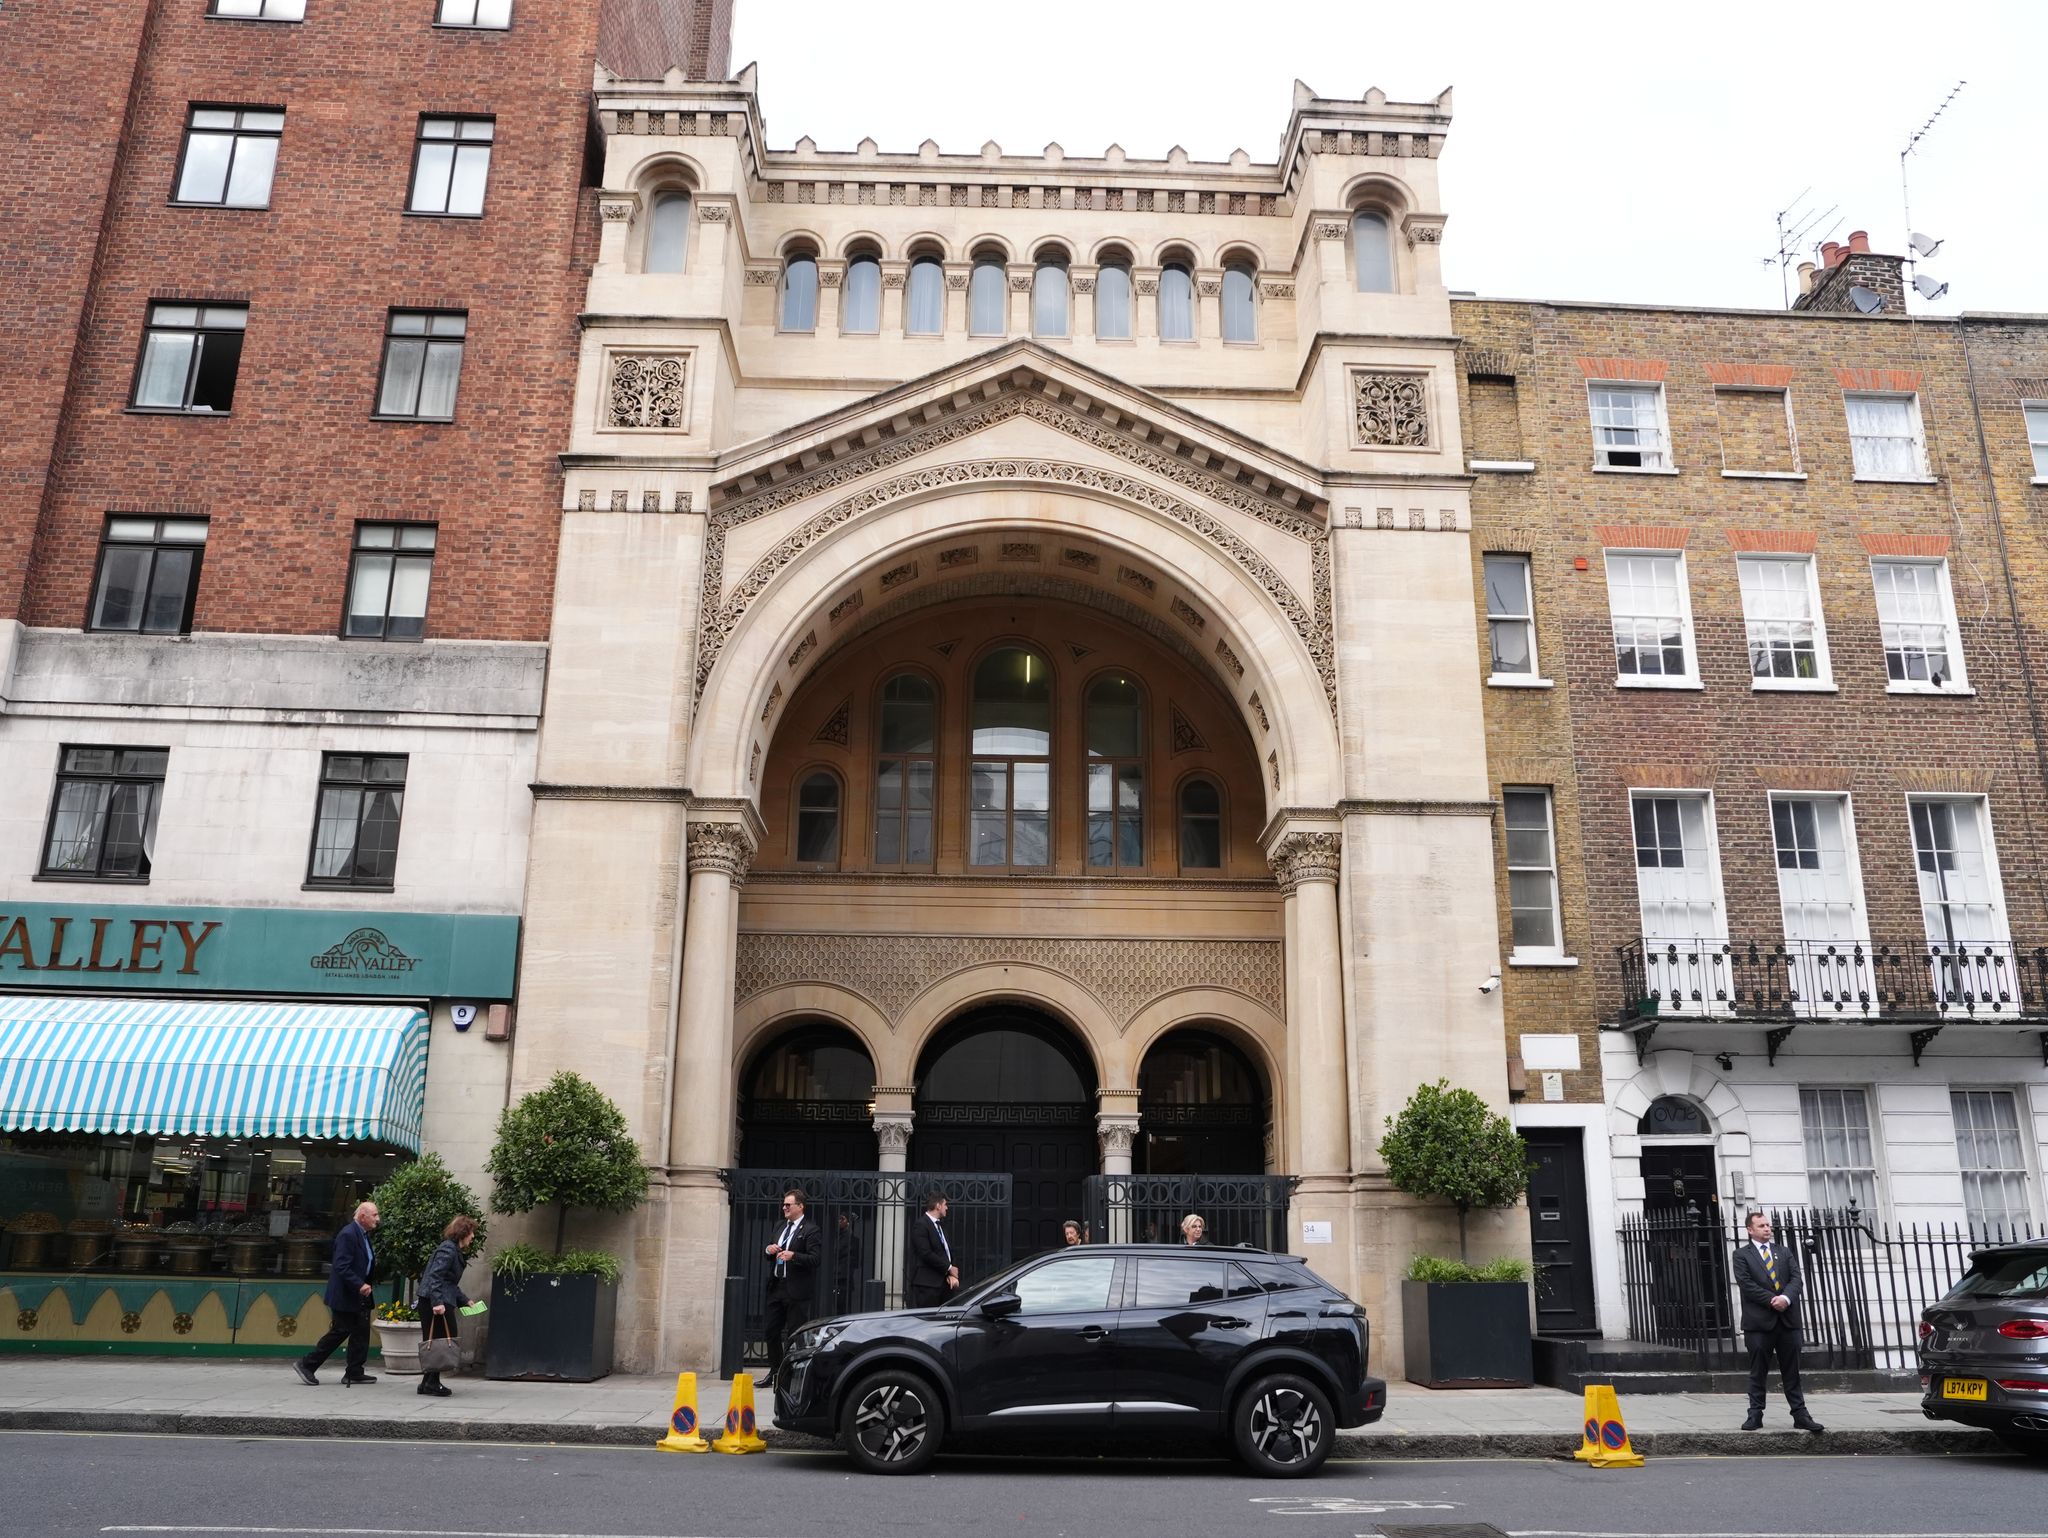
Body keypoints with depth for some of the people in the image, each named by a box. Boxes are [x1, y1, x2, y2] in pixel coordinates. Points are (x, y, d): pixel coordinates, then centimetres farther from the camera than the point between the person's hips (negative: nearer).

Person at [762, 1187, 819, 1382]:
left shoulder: (810, 1230, -8)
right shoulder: (782, 1227, 16)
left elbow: (814, 1259, -15)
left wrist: (793, 1255, -28)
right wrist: (770, 1251, 2)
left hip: (796, 1289, -8)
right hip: (777, 1286, 8)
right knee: (771, 1329, 10)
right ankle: (775, 1372, 23)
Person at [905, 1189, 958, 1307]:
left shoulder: (940, 1225, 19)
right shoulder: (920, 1225, -10)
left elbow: (948, 1251, 16)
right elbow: (926, 1254, -18)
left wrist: (952, 1274, -1)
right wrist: (949, 1268, -11)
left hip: (942, 1283, 8)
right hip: (926, 1285, -8)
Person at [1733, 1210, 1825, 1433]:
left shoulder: (1784, 1251, 15)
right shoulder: (1742, 1254, 4)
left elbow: (1797, 1279, 4)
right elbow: (1746, 1283, -7)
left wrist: (1786, 1298, -14)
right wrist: (1771, 1300, -15)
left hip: (1787, 1319, 3)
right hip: (1758, 1322, -3)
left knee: (1791, 1372, 6)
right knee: (1758, 1372, 2)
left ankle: (1800, 1415, 10)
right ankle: (1755, 1415, 6)